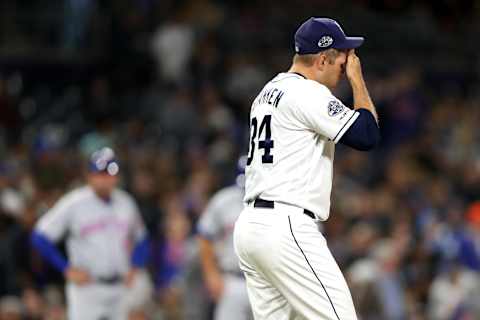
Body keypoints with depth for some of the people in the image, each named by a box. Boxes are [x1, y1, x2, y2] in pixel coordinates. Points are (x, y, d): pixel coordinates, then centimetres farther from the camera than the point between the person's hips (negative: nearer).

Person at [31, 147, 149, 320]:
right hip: (86, 288, -5)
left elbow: (141, 239, 23)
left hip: (119, 289, 5)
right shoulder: (74, 204, -8)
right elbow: (40, 237, -8)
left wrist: (134, 270, 7)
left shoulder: (125, 203, 8)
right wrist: (67, 269, -11)